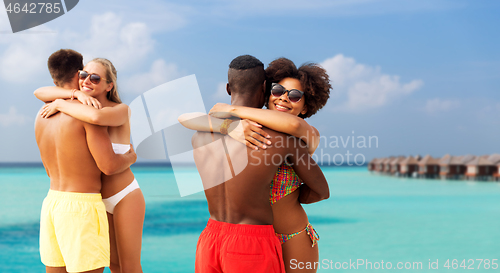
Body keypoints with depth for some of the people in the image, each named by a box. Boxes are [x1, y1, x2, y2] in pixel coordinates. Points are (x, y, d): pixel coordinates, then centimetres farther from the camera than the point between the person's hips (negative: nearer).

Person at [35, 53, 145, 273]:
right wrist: (77, 94, -29)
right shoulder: (79, 106, 0)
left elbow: (96, 117, -42)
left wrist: (60, 104, -27)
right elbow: (39, 93, -13)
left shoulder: (121, 110, -18)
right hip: (101, 201, 7)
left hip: (126, 198, -7)